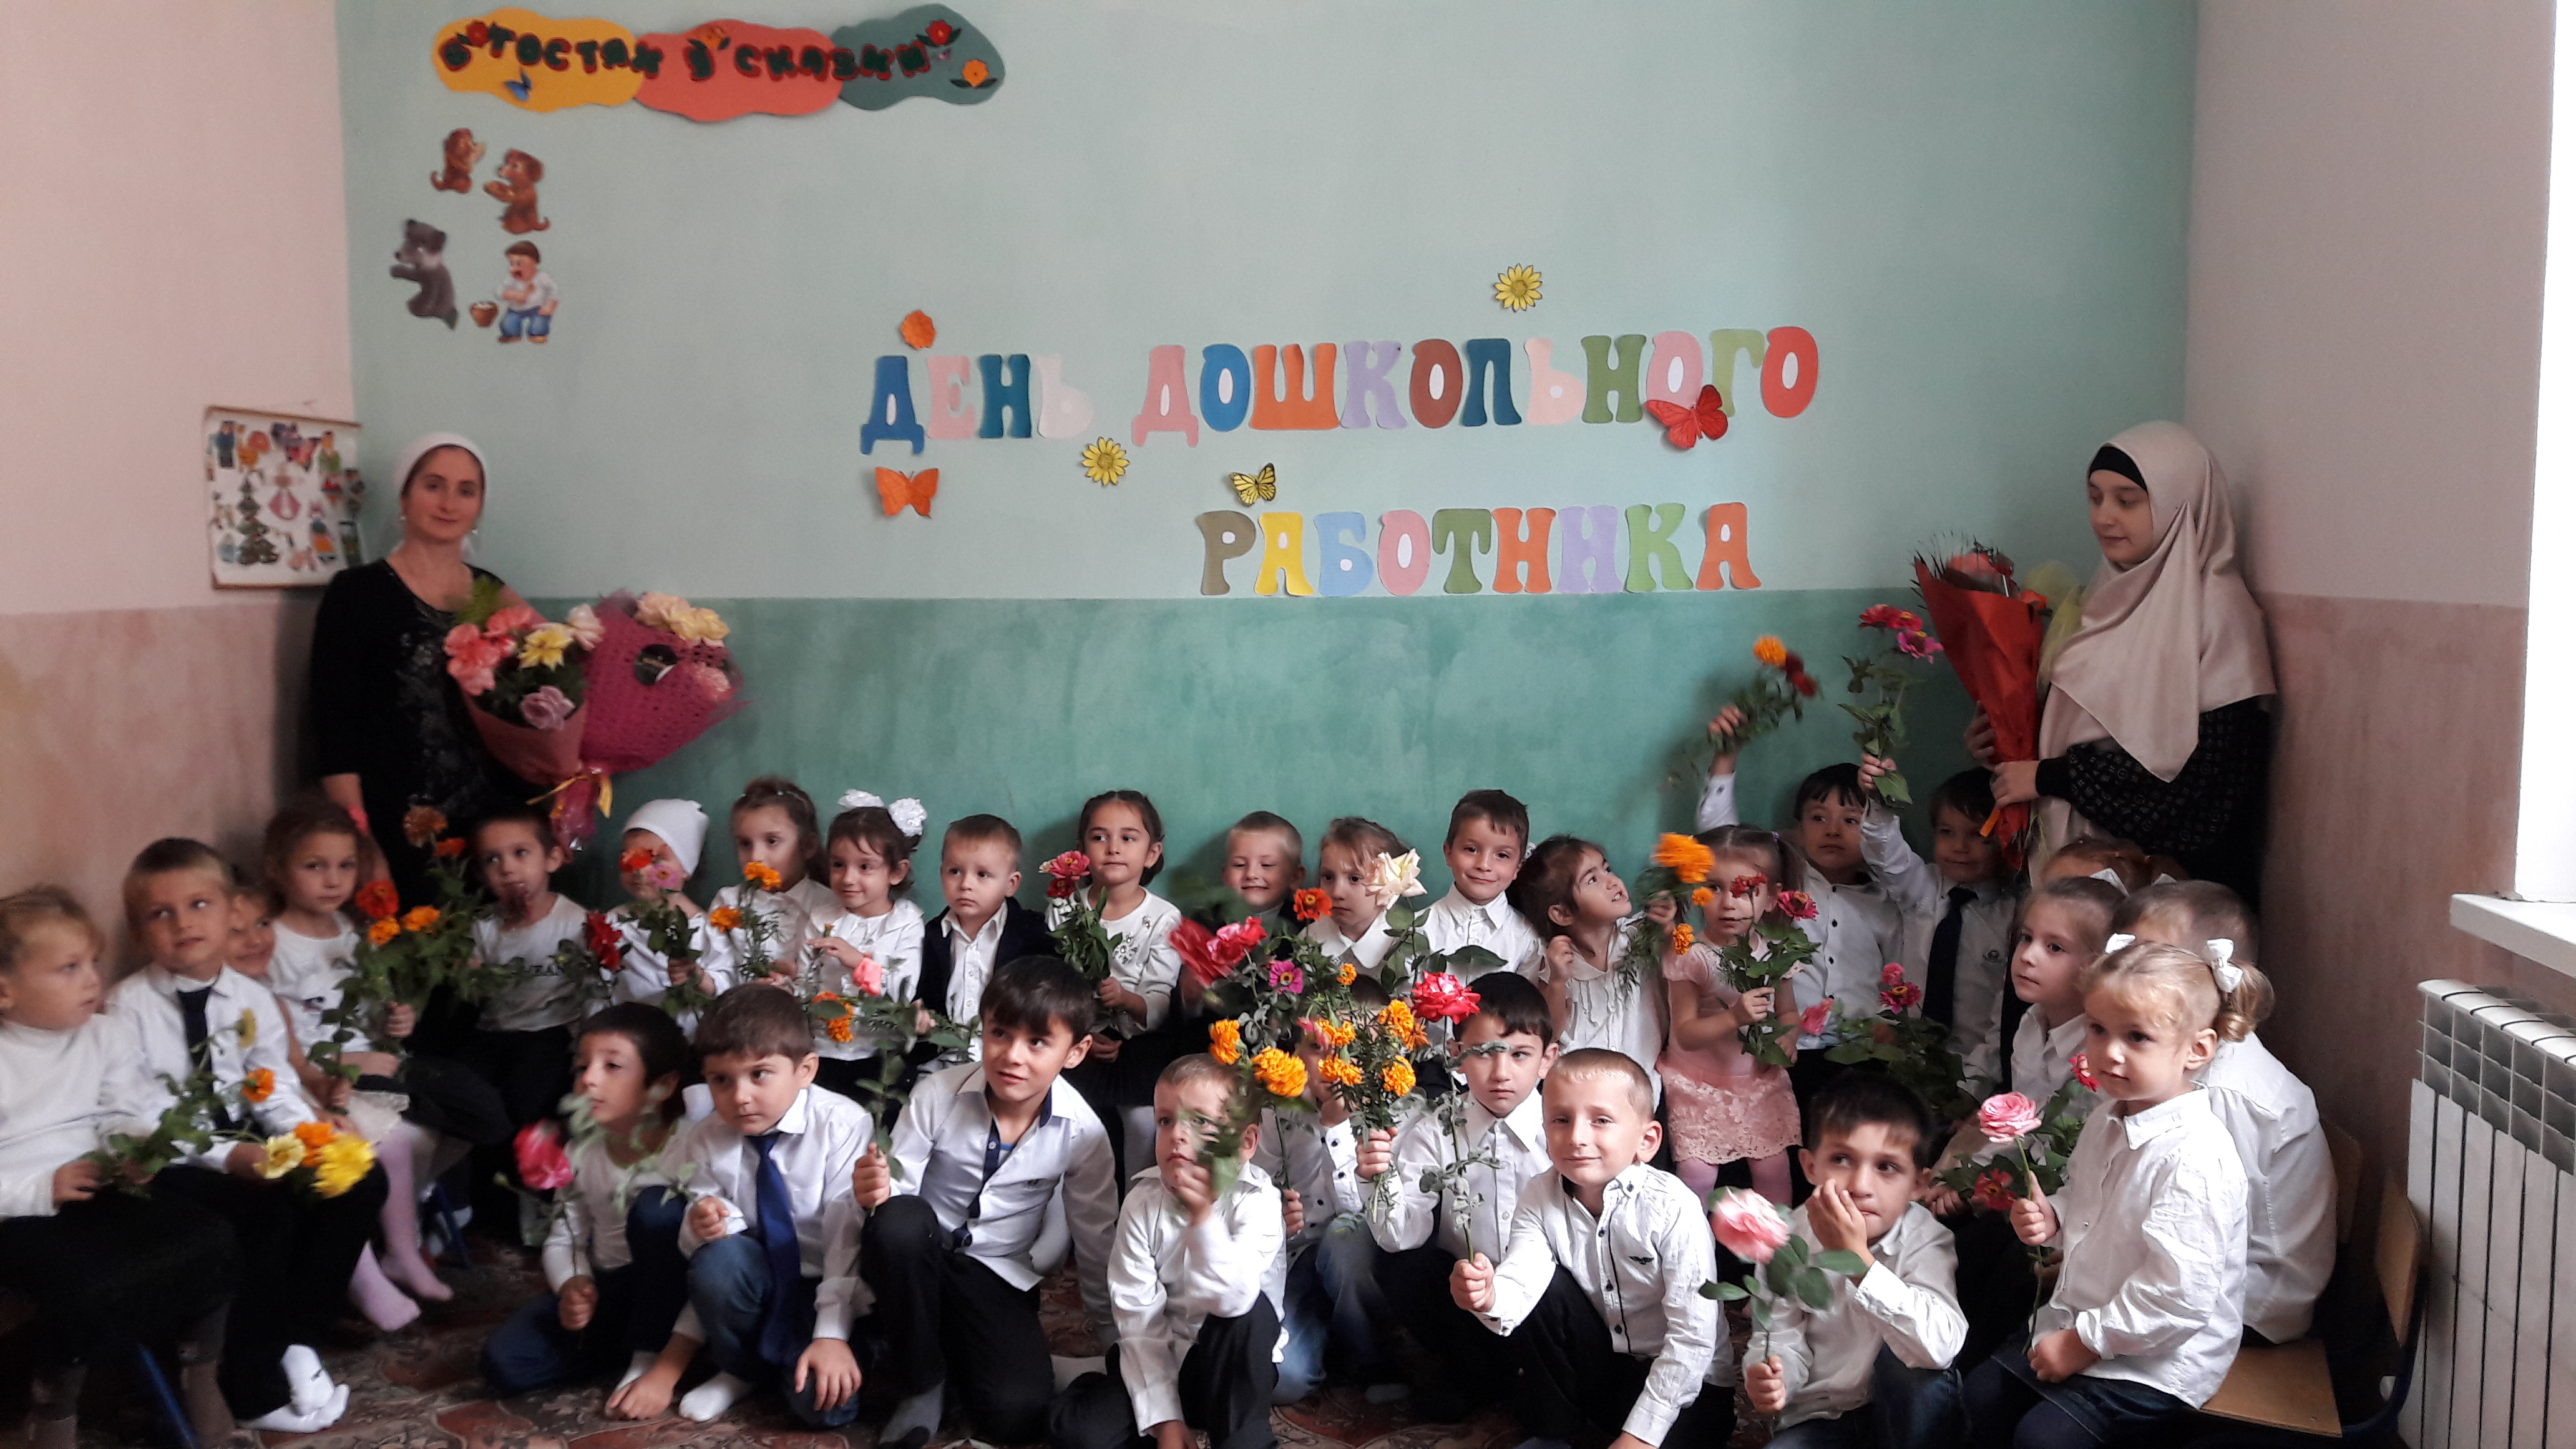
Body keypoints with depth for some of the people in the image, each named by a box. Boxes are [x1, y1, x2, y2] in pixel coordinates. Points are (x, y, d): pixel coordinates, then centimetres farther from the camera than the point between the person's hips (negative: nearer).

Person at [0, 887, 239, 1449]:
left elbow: (124, 1119, 7)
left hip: (101, 1193, 5)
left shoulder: (107, 1034, 7)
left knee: (215, 1244, -18)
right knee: (86, 1293, -32)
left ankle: (199, 1372, 5)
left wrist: (139, 1148, -14)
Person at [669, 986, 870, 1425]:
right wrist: (701, 1226, -26)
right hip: (755, 1283, 3)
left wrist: (833, 1334, -26)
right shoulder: (703, 1141, -6)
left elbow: (847, 1234, -20)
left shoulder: (842, 1125, -17)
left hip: (829, 1285, -3)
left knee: (829, 1403, -26)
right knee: (720, 1256, -31)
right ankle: (740, 1368, -1)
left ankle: (780, 1355, 10)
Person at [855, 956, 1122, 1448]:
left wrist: (1119, 1342, 6)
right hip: (917, 1260, 0)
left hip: (999, 1277, 0)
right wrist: (876, 1194, -35)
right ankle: (921, 1382, -11)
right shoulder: (937, 1096, -17)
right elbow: (898, 1189, -10)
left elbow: (1097, 1240, -1)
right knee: (899, 1219, -36)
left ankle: (951, 1346, 12)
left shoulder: (1082, 1132, -14)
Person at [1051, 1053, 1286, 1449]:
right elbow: (1140, 1322, -10)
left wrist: (1203, 1216, -44)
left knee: (1250, 1312, -34)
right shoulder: (1142, 1202, -10)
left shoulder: (1255, 1200, -17)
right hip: (1161, 1359, 2)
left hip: (1233, 1364, -2)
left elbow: (1232, 1299, -33)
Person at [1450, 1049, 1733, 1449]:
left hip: (1685, 1383, -5)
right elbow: (1518, 1282, -22)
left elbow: (1693, 1337, -21)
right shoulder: (1540, 1198, -8)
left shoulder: (1673, 1209, -22)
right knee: (1542, 1286, -18)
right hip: (1598, 1368, 5)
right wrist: (1489, 1299, -46)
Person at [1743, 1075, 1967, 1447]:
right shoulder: (1789, 1239, -10)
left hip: (1906, 1415, 0)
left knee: (1909, 1361, -30)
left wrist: (1857, 1256, -42)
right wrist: (1768, 1380, -25)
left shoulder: (1925, 1241, -18)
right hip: (1823, 1417, 0)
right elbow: (1782, 1336, -1)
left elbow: (1941, 1347, -36)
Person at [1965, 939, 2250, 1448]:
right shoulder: (2106, 1124, 2)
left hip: (2158, 1361, -9)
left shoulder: (2195, 1159, -29)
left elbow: (2178, 1297, -30)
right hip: (2079, 1327, 9)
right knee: (1984, 1394, 11)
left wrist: (2085, 1342, -20)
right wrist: (2052, 1220, -1)